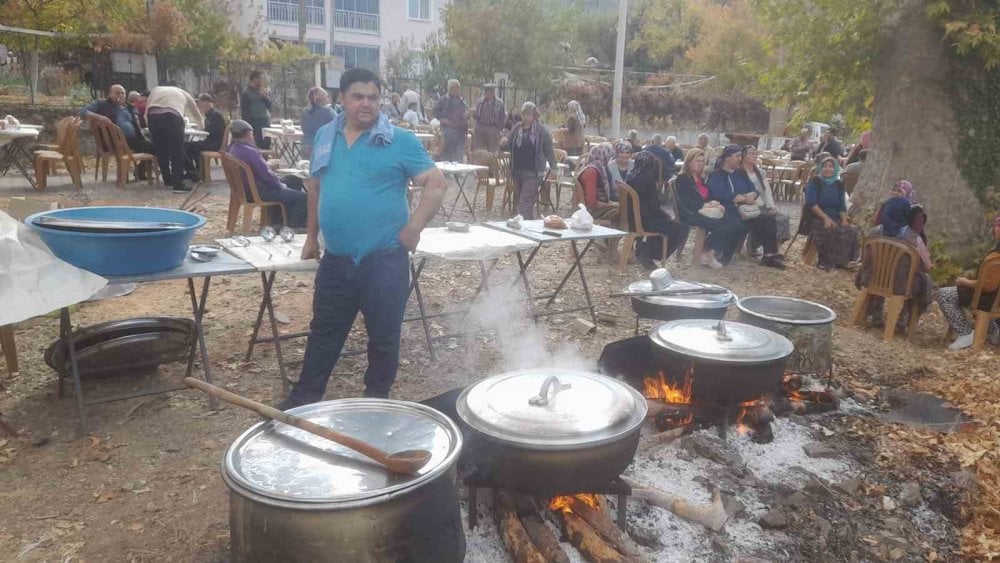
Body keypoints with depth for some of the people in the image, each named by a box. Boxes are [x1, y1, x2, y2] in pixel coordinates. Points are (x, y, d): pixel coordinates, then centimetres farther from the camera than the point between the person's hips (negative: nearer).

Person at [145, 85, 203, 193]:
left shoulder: (156, 90, 36)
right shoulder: (183, 94, 34)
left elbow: (147, 112, 28)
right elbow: (196, 113, 46)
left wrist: (152, 129, 43)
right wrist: (201, 126, 67)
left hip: (153, 116, 2)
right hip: (173, 116, -2)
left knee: (160, 151, 13)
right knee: (177, 151, 0)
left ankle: (168, 180, 21)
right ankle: (178, 183, -5)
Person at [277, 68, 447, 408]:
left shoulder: (400, 141, -7)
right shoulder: (325, 136, 9)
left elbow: (436, 183, -8)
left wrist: (414, 227, -15)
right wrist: (312, 236, 20)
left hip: (384, 259, -4)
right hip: (335, 259, 5)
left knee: (383, 335, 9)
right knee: (324, 331, 17)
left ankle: (377, 398, 28)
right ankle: (305, 396, 32)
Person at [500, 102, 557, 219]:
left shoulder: (541, 130, -4)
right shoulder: (517, 128, 8)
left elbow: (549, 150, -1)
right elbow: (509, 146, 13)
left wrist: (553, 167, -4)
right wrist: (505, 142, -11)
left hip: (533, 173, -5)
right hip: (517, 171, 5)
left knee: (525, 202, -14)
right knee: (524, 201, 14)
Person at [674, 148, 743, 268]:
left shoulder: (701, 179, 25)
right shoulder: (682, 180, 0)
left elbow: (709, 197, 21)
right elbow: (685, 202, -12)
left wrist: (716, 204, -2)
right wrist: (704, 205, -20)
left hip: (708, 212, 8)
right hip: (691, 214, -8)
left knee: (736, 223, -17)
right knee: (720, 225, -32)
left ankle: (722, 255, -13)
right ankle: (708, 253, -14)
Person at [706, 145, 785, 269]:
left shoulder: (739, 173, 20)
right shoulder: (716, 175, -4)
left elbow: (754, 190, 12)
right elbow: (723, 195, -19)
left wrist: (751, 195, -13)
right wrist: (745, 198, -12)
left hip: (745, 210, 8)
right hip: (729, 213, -8)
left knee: (770, 220, -15)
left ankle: (770, 255, -16)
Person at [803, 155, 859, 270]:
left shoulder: (839, 185, 14)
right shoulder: (814, 183, 0)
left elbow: (842, 206, 10)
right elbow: (811, 203, -12)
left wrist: (844, 220, -10)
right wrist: (826, 218, -22)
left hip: (835, 219, 4)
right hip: (816, 219, -4)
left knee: (851, 231, -23)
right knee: (829, 231, -34)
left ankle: (841, 261, -10)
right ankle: (824, 261, -17)